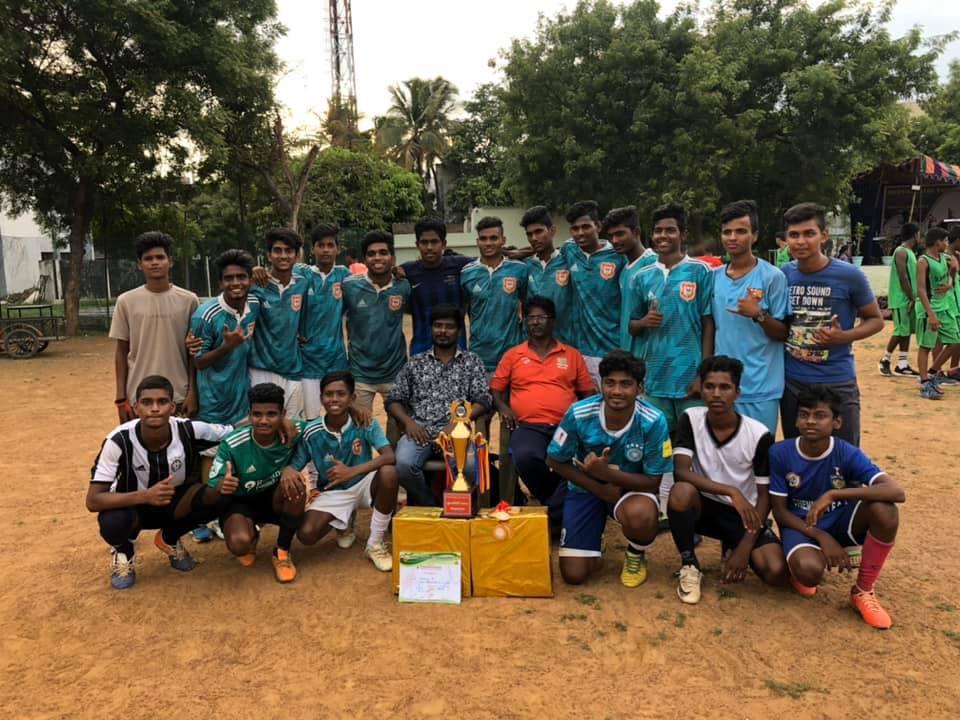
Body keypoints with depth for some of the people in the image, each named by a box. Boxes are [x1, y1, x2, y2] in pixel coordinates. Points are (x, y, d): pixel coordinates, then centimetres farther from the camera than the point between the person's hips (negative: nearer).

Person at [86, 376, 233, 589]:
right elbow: (93, 500, -29)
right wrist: (145, 496, -44)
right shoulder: (118, 441, -27)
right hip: (132, 504, -2)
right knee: (112, 523, -35)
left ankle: (170, 538, 6)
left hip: (173, 501, 2)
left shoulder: (189, 431, -24)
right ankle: (123, 551, 5)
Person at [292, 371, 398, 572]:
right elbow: (292, 467, -9)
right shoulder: (311, 432, -14)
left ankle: (375, 544, -15)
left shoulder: (365, 423, -18)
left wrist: (352, 471, -39)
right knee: (306, 534, -23)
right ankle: (345, 520, 17)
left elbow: (389, 457, -28)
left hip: (363, 483, -1)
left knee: (389, 473, -35)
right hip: (332, 492, 1)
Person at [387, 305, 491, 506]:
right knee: (403, 463, -31)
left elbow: (483, 400, 5)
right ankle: (429, 506, -4)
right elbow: (394, 400, 16)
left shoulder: (472, 361, 15)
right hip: (419, 430, 1)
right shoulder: (415, 363, 19)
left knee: (469, 465, -33)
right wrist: (408, 422, -4)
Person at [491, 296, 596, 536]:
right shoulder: (513, 355, 17)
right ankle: (557, 503, -5)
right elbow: (495, 388, 20)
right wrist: (503, 407, 0)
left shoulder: (572, 355, 18)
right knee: (525, 457, -35)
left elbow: (588, 392, 19)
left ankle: (554, 516, -12)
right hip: (528, 426, 0)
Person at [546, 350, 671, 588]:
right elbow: (556, 461, -8)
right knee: (574, 575, -8)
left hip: (631, 488, -1)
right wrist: (601, 489, -17)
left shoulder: (653, 422, -25)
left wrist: (607, 473, -33)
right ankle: (594, 539, 29)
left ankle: (636, 555, 1)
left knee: (640, 515, -39)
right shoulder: (579, 414, -23)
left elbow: (653, 481, -17)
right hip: (586, 488, 1)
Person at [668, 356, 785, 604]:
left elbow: (765, 495, -9)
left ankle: (733, 549, 13)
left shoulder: (759, 435, -14)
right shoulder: (691, 419, -12)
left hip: (743, 513, 1)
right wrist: (732, 492, -34)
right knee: (681, 492, -35)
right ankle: (689, 565, -12)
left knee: (776, 572, -23)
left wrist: (744, 548, -17)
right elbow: (680, 471, -22)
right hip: (703, 506, 0)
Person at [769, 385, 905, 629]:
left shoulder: (848, 454, -17)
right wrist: (822, 537, -23)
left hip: (840, 521, 2)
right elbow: (779, 511, -10)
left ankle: (863, 590, -9)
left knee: (884, 509, -30)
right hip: (800, 525, -2)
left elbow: (897, 492, -32)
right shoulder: (780, 453, -17)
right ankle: (800, 567, 8)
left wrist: (833, 494, -39)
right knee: (810, 570, -36)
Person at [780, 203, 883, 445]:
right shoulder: (784, 274, 0)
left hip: (837, 382, -3)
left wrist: (844, 336, -17)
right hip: (791, 381, 4)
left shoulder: (849, 275, -11)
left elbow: (875, 320, 0)